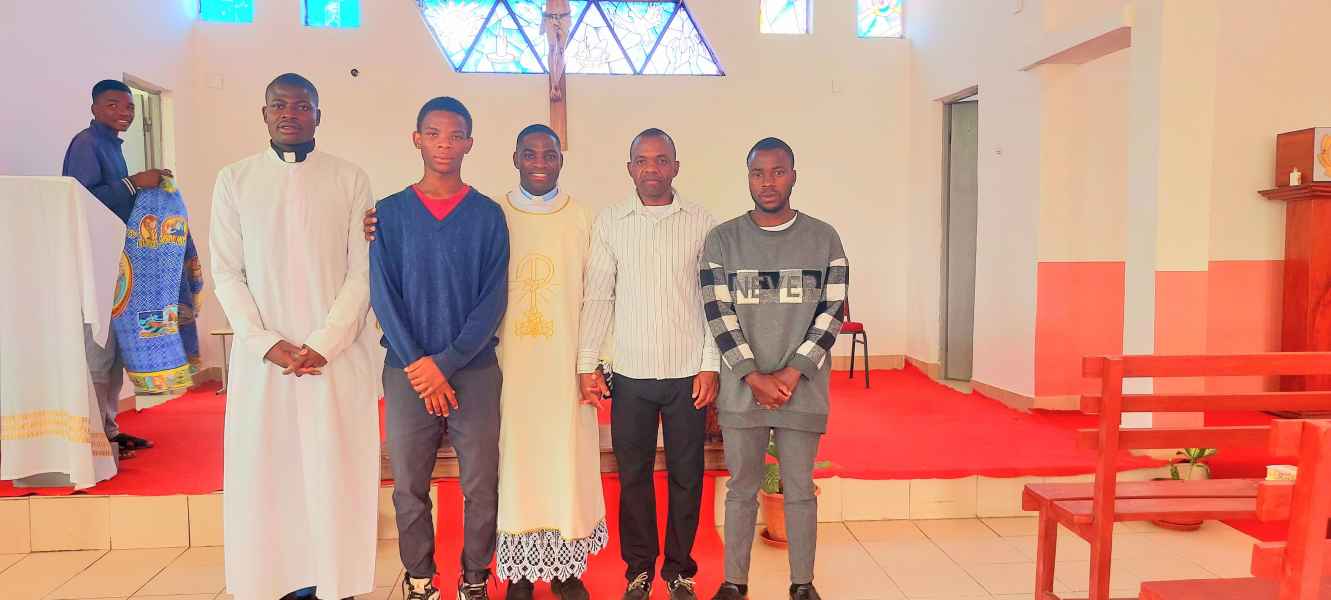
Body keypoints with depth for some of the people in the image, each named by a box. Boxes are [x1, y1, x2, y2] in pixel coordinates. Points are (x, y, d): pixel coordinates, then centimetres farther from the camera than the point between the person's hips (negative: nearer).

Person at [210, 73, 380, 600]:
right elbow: (227, 272, 4)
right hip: (262, 355, 2)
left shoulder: (349, 179, 3)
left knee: (336, 472, 1)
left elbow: (363, 272, -1)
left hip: (338, 355, -1)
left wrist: (325, 344, -11)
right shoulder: (234, 179, 8)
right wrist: (266, 342, -8)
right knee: (265, 472, 4)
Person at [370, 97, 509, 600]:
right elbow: (382, 293, -1)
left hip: (474, 369, 0)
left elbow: (493, 298, -3)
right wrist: (418, 365, -11)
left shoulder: (488, 215, 3)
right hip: (407, 370, 1)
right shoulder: (389, 213, 5)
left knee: (481, 487, 3)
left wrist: (446, 363, -12)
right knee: (409, 488, 7)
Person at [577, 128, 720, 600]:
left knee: (686, 476, 7)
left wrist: (710, 365, -3)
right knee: (633, 474, 9)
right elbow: (597, 296, 3)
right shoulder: (609, 222, 4)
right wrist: (587, 364, -2)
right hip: (631, 372, 1)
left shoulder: (701, 222, 2)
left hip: (688, 372, 0)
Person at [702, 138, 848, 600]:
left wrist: (792, 372, -10)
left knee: (799, 490, 9)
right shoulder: (722, 240, 2)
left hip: (803, 388, 0)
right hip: (741, 389, 0)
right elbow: (718, 314, -2)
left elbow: (832, 312, 0)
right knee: (741, 489, 10)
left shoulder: (824, 238, 3)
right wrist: (753, 376, -10)